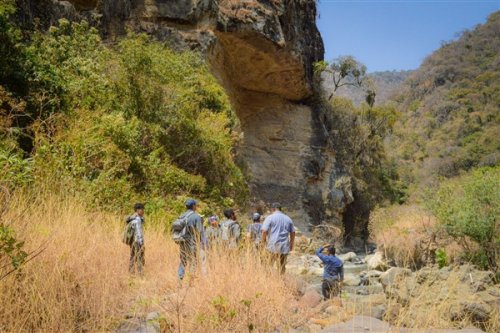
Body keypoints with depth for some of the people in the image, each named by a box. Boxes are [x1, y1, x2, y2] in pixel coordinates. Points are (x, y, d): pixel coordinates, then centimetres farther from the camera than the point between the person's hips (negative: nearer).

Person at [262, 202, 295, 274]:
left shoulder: (270, 218, -1)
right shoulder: (288, 219, 14)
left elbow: (264, 231, -10)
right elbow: (293, 232, 17)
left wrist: (263, 242, 1)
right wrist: (291, 244, 26)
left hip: (272, 246, -4)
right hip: (284, 247, 4)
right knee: (282, 267, 10)